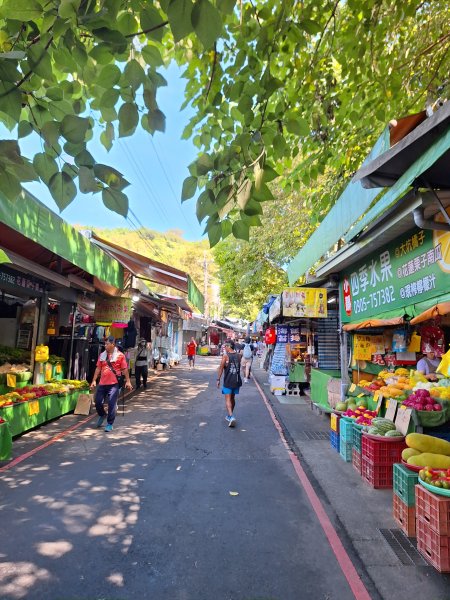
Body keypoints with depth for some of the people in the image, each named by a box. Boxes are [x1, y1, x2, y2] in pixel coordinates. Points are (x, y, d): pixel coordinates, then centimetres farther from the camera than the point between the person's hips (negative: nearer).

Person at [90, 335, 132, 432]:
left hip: (114, 384, -5)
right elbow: (98, 368, 13)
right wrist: (94, 381, 9)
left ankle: (109, 424, 12)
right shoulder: (102, 355, 9)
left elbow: (124, 369, -4)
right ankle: (102, 415, 39)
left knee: (112, 404, -3)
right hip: (102, 383, 5)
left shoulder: (120, 355, -5)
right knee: (98, 402, 10)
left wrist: (128, 381, -8)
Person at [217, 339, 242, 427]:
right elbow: (239, 367, 9)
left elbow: (221, 368, -10)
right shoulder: (238, 356, 2)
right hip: (236, 381, 6)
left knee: (228, 400, -2)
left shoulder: (225, 356, -13)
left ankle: (231, 417, -17)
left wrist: (218, 379, -4)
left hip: (228, 382, -5)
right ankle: (229, 416, 31)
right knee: (232, 398, 19)